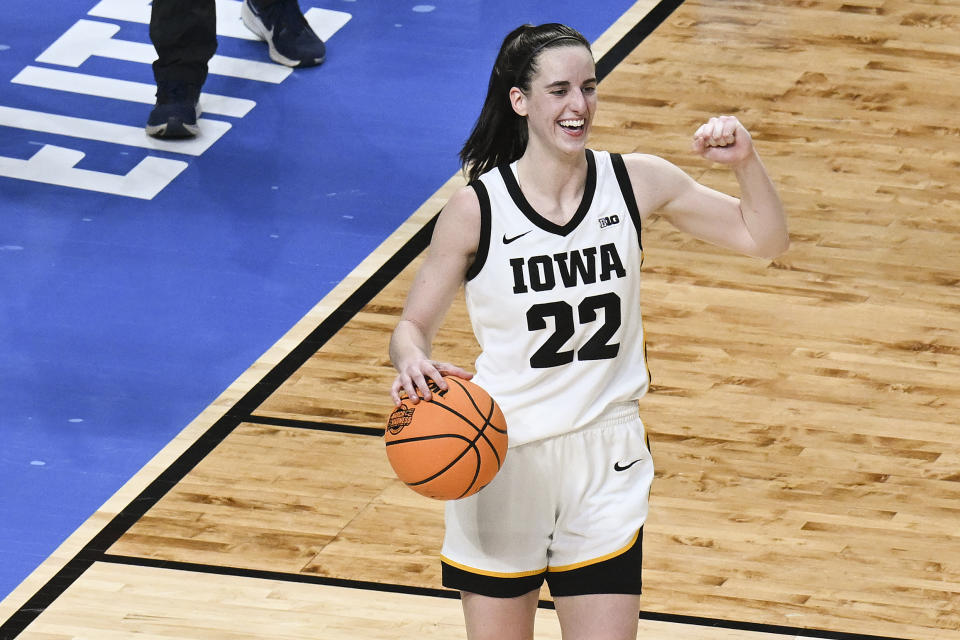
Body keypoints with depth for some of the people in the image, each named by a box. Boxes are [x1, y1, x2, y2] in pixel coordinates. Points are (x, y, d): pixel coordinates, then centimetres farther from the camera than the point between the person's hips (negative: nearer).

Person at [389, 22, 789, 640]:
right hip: (503, 455, -2)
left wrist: (746, 161, -14)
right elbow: (415, 324, -2)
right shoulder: (476, 209, -11)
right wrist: (413, 364, -25)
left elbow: (765, 238, 4)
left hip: (606, 456, 2)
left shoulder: (637, 182, -4)